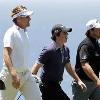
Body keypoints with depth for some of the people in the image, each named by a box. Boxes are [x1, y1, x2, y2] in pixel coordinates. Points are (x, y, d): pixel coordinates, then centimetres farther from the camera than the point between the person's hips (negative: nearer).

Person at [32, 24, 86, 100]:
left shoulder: (66, 50, 8)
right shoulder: (49, 50, -17)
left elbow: (68, 67, 20)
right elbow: (36, 67, -17)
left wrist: (78, 80, 18)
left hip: (55, 85, 9)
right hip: (48, 85, -9)